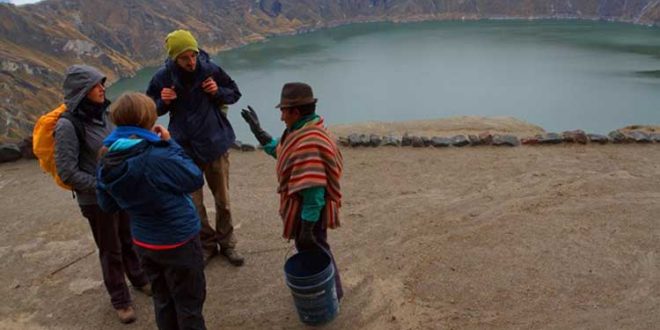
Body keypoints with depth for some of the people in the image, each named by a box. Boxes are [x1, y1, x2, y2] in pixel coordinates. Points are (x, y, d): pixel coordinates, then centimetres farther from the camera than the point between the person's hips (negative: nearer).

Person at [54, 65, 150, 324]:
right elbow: (67, 172, -19)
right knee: (111, 250, 11)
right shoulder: (69, 125, -21)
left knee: (130, 240, 21)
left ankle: (139, 279, 45)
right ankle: (120, 300, 31)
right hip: (96, 199, -5)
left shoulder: (101, 113, -2)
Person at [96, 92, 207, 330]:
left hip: (144, 242, 7)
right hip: (179, 241, -6)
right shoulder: (158, 157, -30)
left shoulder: (107, 162, -7)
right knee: (189, 303, 12)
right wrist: (171, 144, -12)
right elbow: (195, 179, -16)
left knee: (163, 301, 23)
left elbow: (107, 205, 6)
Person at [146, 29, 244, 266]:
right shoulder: (162, 77, -8)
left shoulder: (211, 70, -10)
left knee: (222, 200, 10)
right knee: (194, 204, 7)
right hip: (185, 148, 1)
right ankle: (207, 244, 27)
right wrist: (162, 102, -16)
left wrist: (219, 92, -17)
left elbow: (235, 93, 5)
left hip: (215, 144, 0)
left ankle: (227, 243, 28)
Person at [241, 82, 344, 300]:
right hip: (302, 208, 10)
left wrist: (307, 227, -27)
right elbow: (280, 152, 19)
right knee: (307, 250, 26)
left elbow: (313, 191, -32)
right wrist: (258, 131, 16)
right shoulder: (303, 133, 2)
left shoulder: (309, 143, -32)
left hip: (308, 213, -10)